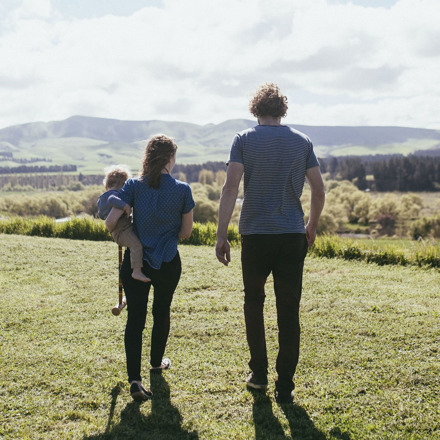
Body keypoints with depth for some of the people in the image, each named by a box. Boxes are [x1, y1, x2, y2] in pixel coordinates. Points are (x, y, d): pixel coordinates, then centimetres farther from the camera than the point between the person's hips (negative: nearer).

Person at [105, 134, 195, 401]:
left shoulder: (134, 186, -7)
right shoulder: (182, 190, -8)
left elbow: (110, 222, -12)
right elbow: (186, 232, -2)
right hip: (168, 263, 0)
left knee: (135, 317, 0)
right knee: (162, 312, 22)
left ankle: (135, 378, -13)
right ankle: (157, 362, 42)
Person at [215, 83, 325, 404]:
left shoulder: (244, 140, -1)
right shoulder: (302, 142, 5)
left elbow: (230, 188, -11)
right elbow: (319, 190, 4)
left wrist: (222, 235, -9)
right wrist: (312, 227, 18)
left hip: (255, 235, -1)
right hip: (293, 236, 1)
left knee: (254, 303, 18)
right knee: (289, 312, 5)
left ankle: (259, 374, 20)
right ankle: (285, 386, 8)